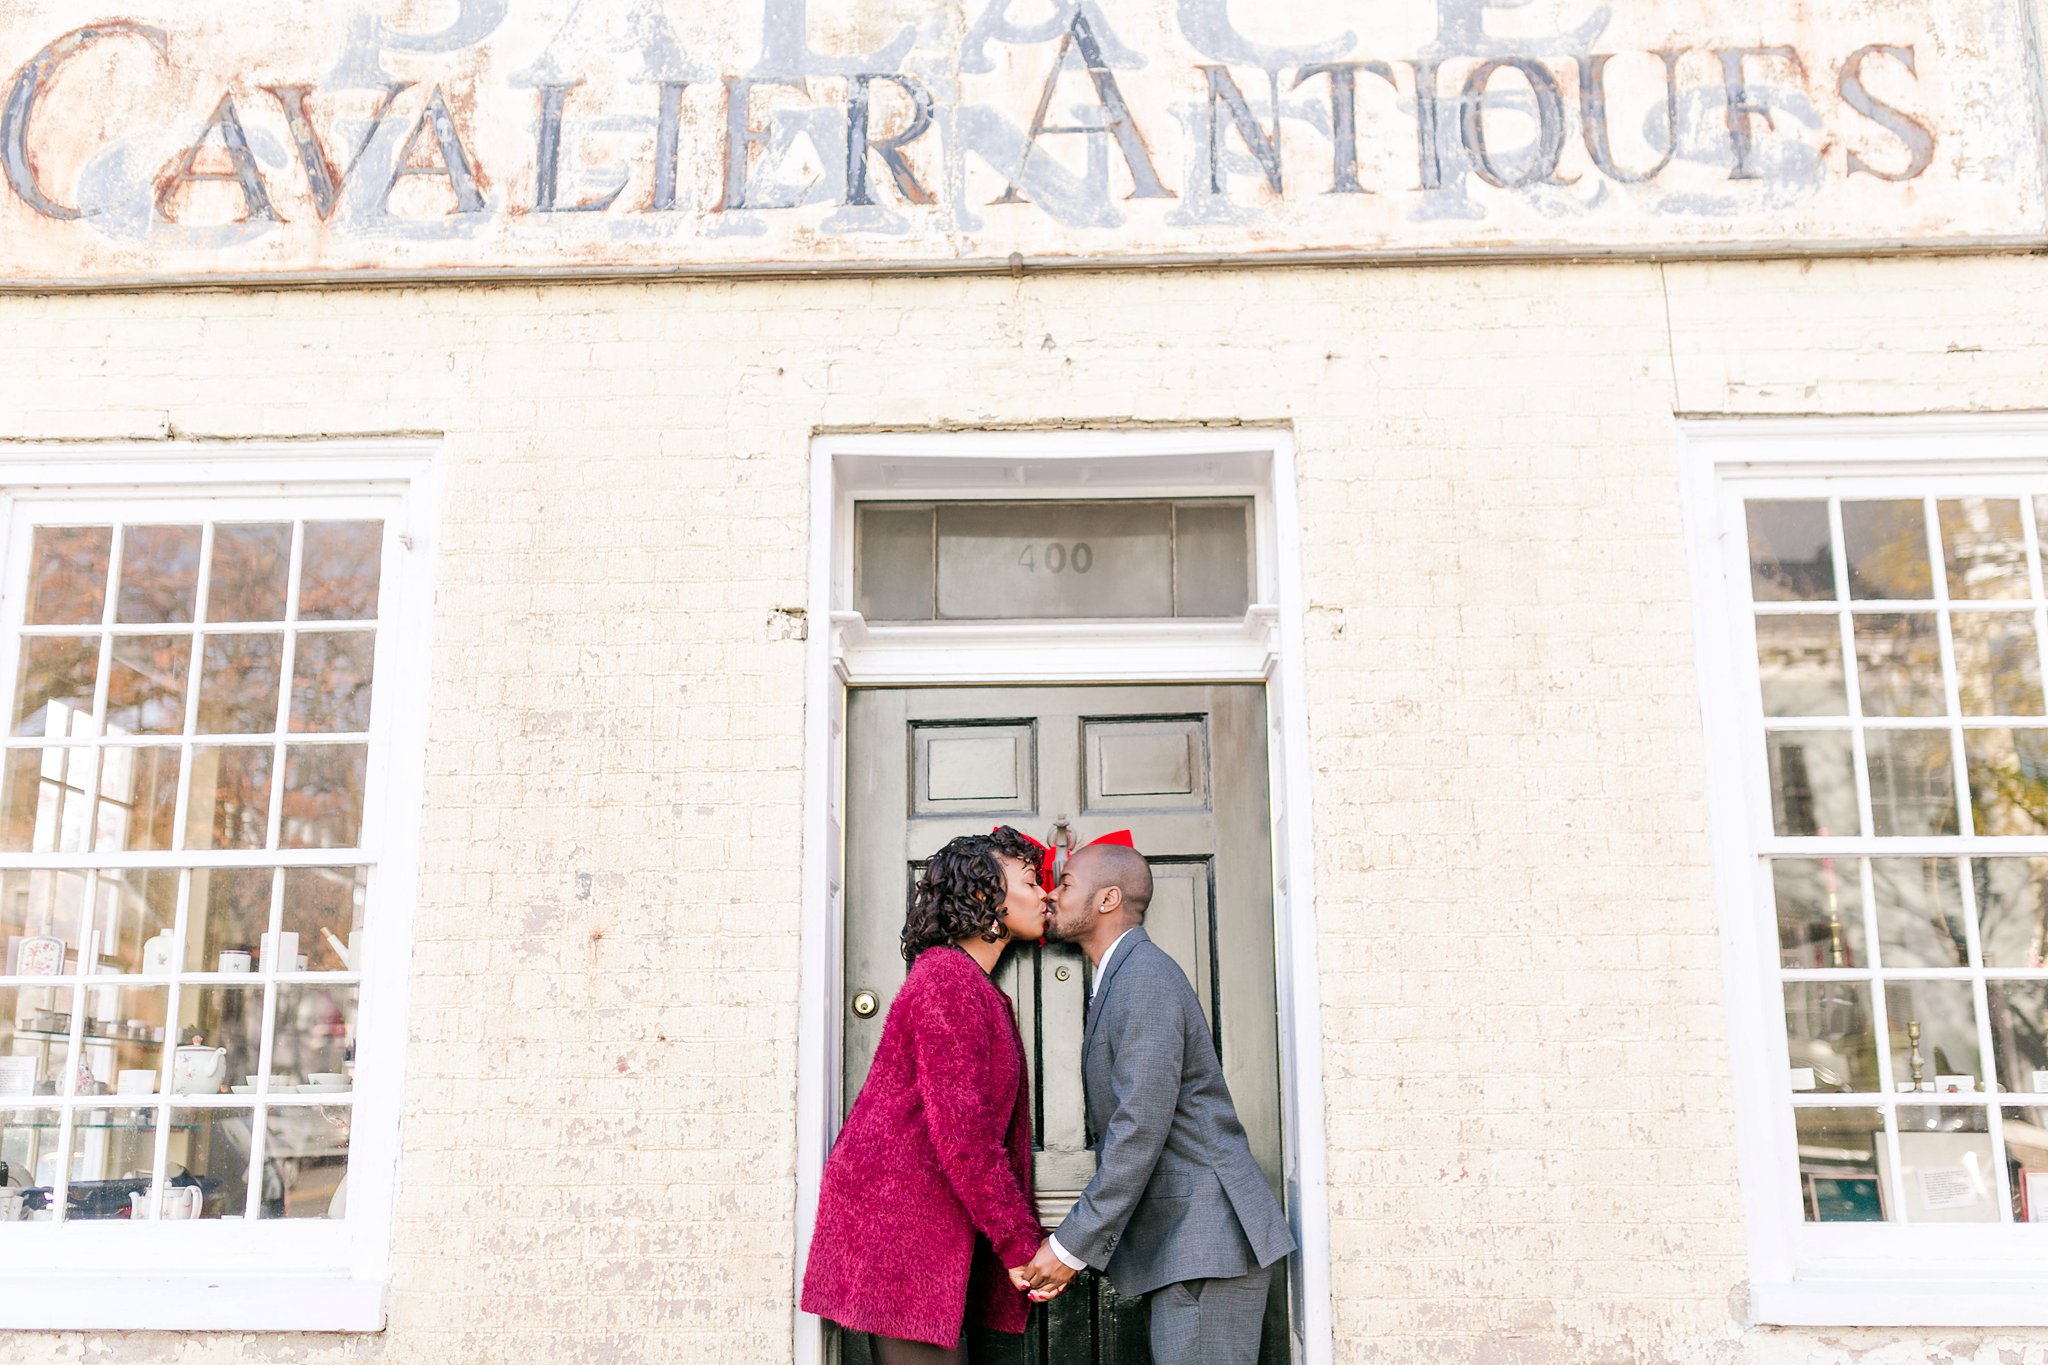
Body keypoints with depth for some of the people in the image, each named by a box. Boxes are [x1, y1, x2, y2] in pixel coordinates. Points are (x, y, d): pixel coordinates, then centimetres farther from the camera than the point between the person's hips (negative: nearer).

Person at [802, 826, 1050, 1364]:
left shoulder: (985, 994, 19)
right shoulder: (948, 978, -13)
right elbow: (960, 1131, -19)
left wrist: (1024, 1233, 12)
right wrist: (1022, 1243, -15)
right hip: (896, 1217, -10)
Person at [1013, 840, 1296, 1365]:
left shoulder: (1145, 977, -13)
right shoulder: (1121, 978, 18)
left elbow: (1142, 1129, -20)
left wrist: (1073, 1246, -16)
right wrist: (1075, 1242, 11)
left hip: (1207, 1239, -10)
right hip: (1182, 1242, 10)